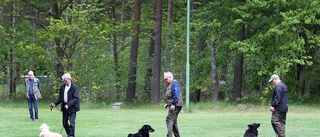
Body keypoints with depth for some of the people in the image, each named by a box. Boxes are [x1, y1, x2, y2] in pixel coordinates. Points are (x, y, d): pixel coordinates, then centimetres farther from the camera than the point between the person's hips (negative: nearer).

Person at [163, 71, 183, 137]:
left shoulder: (175, 84, -12)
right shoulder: (170, 84, 20)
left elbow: (176, 95, -23)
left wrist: (173, 104, -26)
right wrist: (167, 104, 21)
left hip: (175, 106, -11)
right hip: (172, 105, 11)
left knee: (169, 120, -15)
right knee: (173, 122, 14)